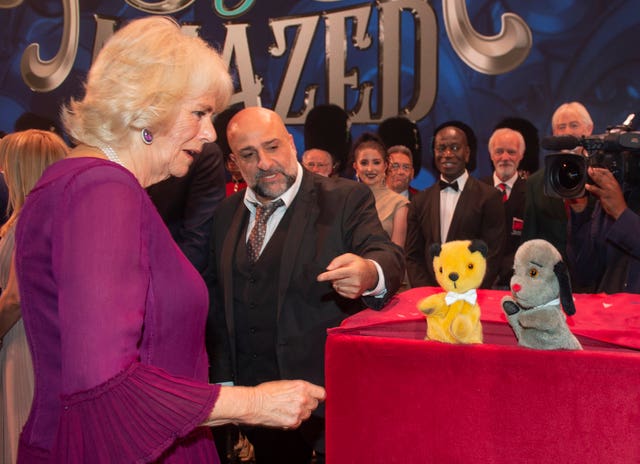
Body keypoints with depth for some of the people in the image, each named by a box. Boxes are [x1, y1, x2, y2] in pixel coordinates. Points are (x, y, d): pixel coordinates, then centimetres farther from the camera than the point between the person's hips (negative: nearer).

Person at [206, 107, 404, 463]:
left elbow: (387, 255, -22)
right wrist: (224, 379, 4)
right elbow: (218, 300, 9)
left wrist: (369, 274, -45)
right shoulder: (227, 213, 6)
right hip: (254, 394, 5)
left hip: (330, 389, -4)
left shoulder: (346, 199, -8)